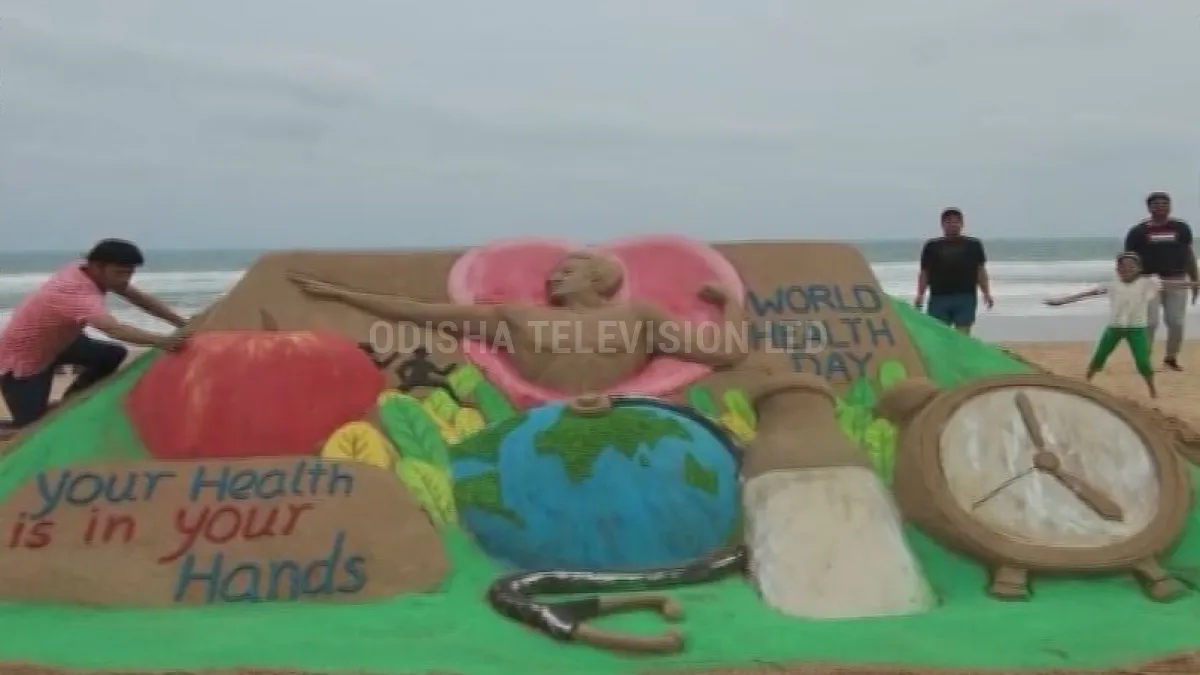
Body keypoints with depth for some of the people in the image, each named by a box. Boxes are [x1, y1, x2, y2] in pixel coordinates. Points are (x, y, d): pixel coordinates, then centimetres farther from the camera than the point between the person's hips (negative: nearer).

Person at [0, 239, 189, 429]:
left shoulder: (86, 270, -11)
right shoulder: (81, 294, -38)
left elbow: (140, 298, -5)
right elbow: (116, 330, -56)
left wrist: (184, 325, -11)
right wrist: (162, 341, -68)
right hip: (21, 358, -9)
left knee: (114, 355, 2)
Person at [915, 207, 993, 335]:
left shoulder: (973, 245, 13)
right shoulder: (932, 246, 12)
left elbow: (980, 271, 11)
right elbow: (924, 273, 9)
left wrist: (986, 293, 4)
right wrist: (920, 295, 0)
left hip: (966, 298, 0)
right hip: (939, 298, 0)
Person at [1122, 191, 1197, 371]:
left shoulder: (1181, 228, 6)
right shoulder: (1138, 231, -3)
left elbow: (1189, 255, 11)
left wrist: (1195, 281, 9)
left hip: (1176, 282, 3)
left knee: (1176, 323, 5)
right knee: (1150, 323, -6)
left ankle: (1171, 358, 22)